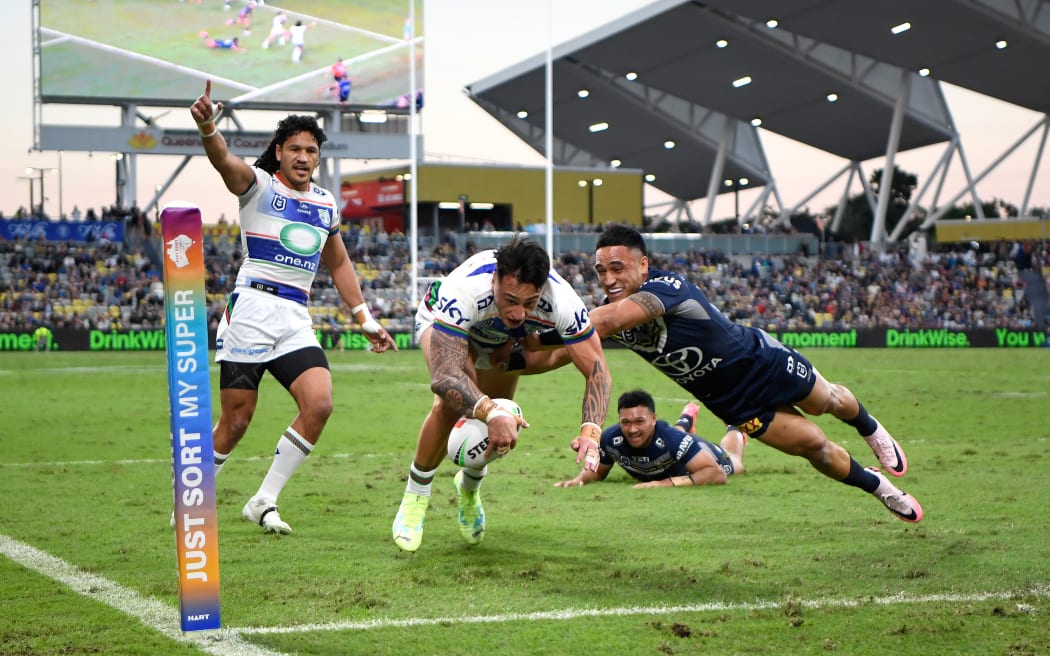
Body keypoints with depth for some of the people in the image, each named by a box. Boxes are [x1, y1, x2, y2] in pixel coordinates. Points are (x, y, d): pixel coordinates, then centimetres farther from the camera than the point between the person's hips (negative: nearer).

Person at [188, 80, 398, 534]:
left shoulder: (327, 204, 16)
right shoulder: (258, 185, 0)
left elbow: (338, 265, 28)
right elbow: (224, 161, -22)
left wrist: (365, 319, 23)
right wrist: (207, 128, -44)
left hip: (296, 322, 5)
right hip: (250, 312, -5)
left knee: (319, 403, -16)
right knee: (235, 421, -4)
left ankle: (263, 501, -3)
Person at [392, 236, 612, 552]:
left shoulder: (561, 299, -40)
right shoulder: (463, 290, -48)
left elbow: (597, 371, -33)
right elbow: (444, 376, -54)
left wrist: (591, 432, -49)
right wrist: (492, 413, -70)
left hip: (505, 342, 4)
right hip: (441, 323, -4)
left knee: (502, 431, 2)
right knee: (452, 403, -30)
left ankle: (469, 487, 38)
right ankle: (415, 498, -8)